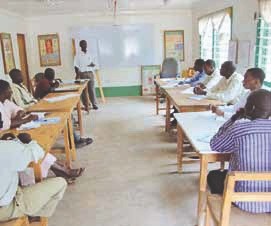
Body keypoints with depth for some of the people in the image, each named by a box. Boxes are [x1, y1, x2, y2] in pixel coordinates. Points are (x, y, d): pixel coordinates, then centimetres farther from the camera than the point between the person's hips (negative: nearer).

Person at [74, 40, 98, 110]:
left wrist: (93, 64, -8)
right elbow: (76, 66, -2)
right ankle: (86, 105, 8)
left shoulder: (89, 54, 11)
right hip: (82, 73, -2)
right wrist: (77, 75, -12)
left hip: (90, 73, 2)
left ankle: (94, 104, 6)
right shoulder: (78, 55, 1)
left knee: (92, 88, 1)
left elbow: (94, 63, 15)